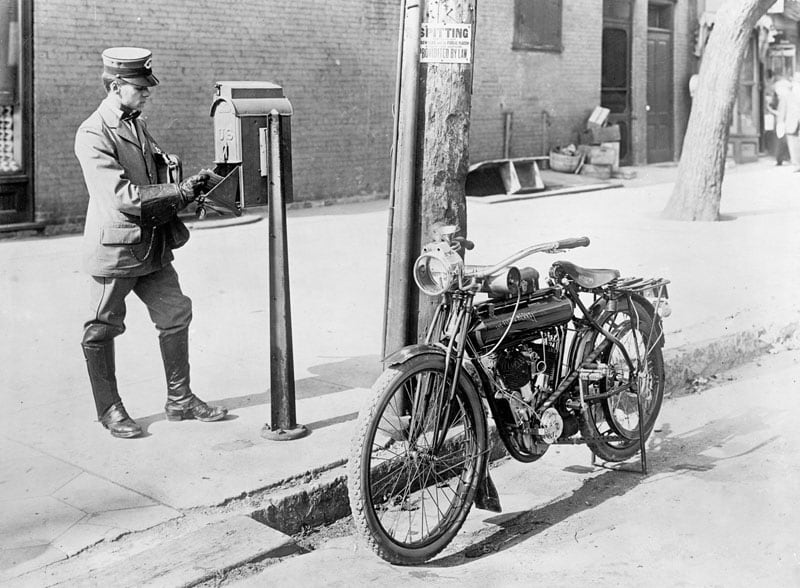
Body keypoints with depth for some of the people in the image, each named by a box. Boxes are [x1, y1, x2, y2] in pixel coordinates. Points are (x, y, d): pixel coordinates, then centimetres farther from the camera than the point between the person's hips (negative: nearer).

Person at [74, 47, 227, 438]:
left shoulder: (137, 125, 12)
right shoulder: (92, 136, -15)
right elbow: (123, 196, -24)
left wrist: (188, 187, 3)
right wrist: (180, 192, -24)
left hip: (153, 243, 8)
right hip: (114, 248, -8)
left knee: (175, 315, 9)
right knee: (102, 331, 5)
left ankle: (180, 400, 21)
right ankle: (109, 409, 20)